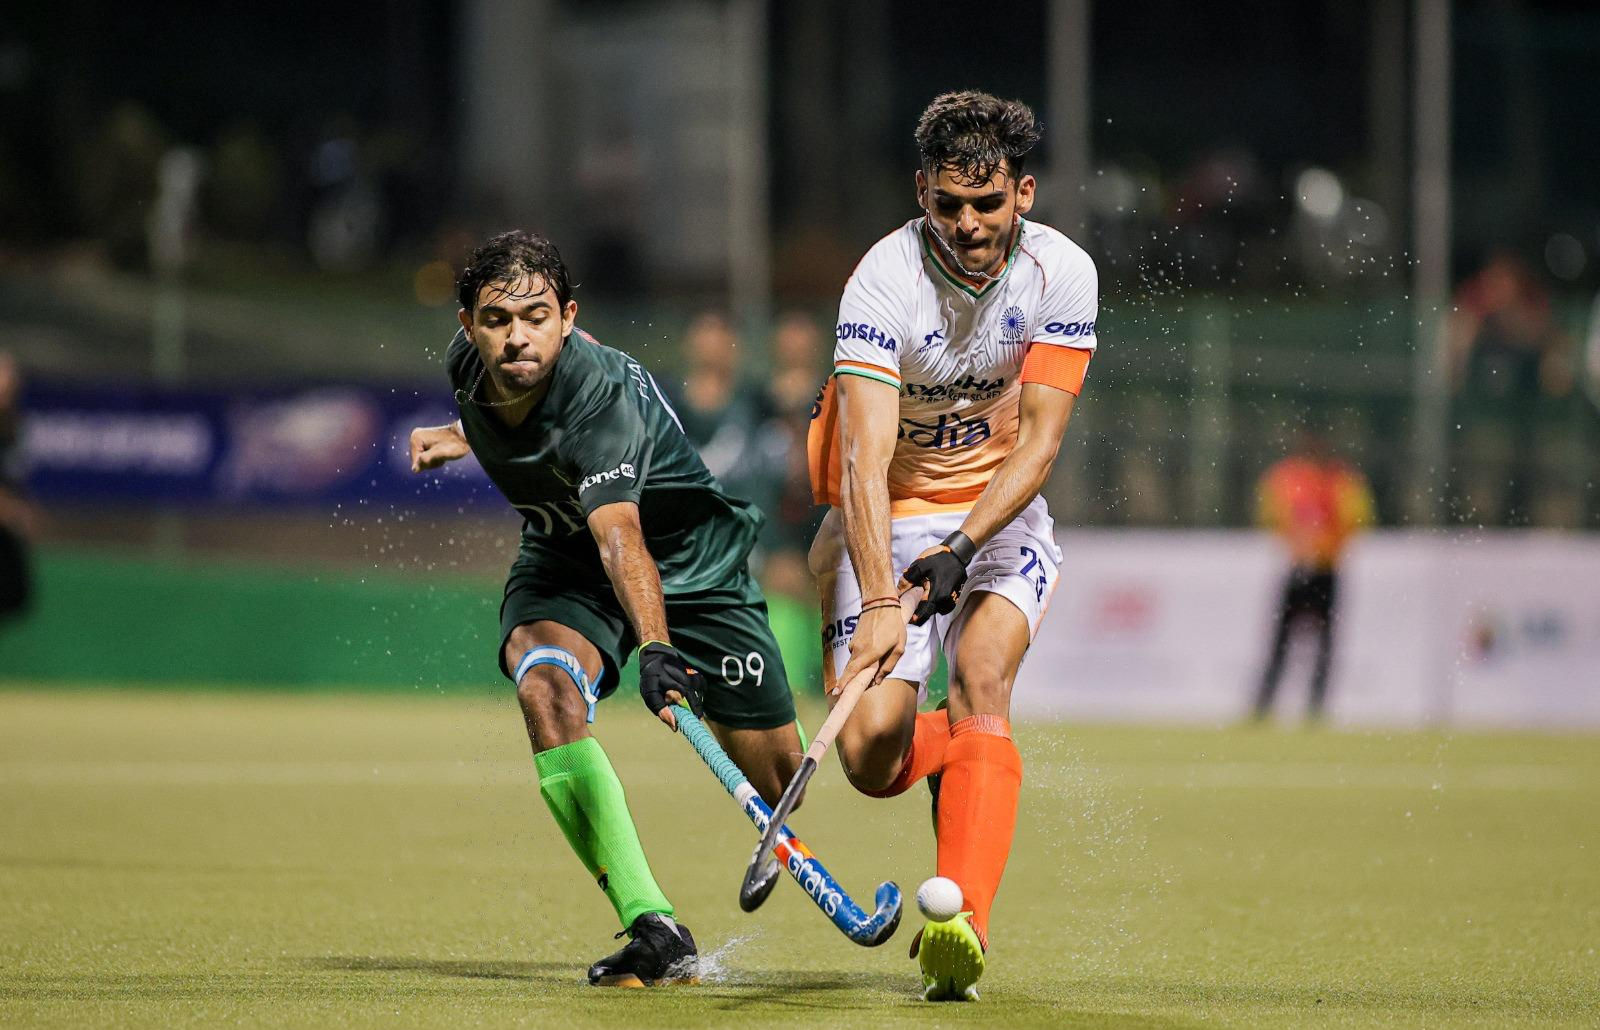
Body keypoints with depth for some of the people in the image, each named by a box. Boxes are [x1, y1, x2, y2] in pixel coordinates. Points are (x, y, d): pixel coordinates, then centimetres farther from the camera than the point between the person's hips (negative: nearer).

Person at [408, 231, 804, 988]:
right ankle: (653, 930, -33)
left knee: (777, 777, -1)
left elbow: (618, 532, -52)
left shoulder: (600, 393, -36)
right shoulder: (467, 362, -17)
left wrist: (655, 648, -66)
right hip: (561, 566, 4)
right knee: (546, 686, -32)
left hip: (689, 556, -4)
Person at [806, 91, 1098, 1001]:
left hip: (1001, 512, 1)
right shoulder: (885, 282, -23)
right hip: (888, 518, -1)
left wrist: (961, 546, -30)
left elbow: (1039, 438, -15)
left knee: (981, 678, -27)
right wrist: (879, 602, -43)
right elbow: (867, 456, -32)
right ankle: (956, 766, 25)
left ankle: (960, 921, -37)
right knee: (871, 756, -12)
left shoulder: (1062, 272, -14)